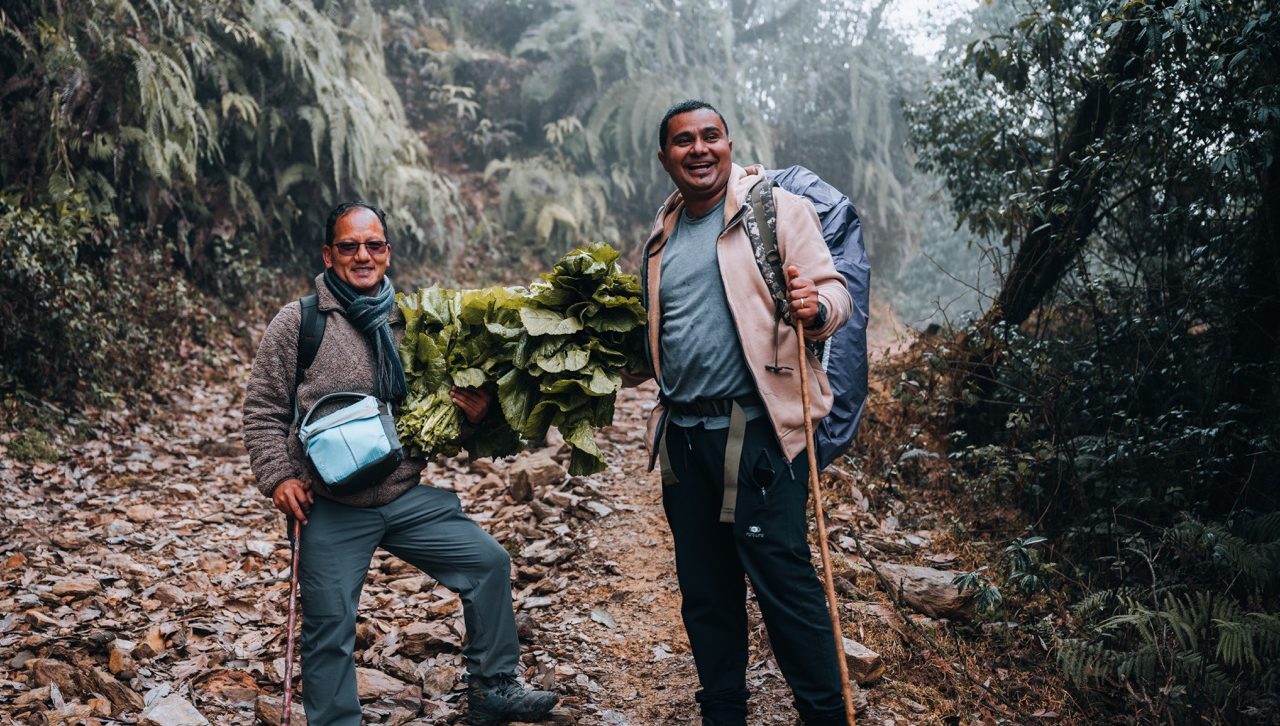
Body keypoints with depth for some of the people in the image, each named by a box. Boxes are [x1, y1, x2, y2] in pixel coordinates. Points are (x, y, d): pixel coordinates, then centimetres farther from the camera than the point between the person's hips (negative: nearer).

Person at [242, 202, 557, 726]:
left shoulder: (407, 323, 9)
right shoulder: (297, 323, -3)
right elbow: (263, 411, 0)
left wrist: (471, 413, -3)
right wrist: (278, 477, -11)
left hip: (410, 497, 4)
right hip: (331, 510, -4)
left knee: (488, 562, 2)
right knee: (329, 628, 1)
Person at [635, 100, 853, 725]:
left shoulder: (778, 209, 0)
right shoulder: (662, 235, 17)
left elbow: (833, 288, -8)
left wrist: (816, 308, -27)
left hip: (754, 429, -6)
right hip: (682, 434, 6)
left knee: (783, 580, -4)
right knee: (704, 589, 13)